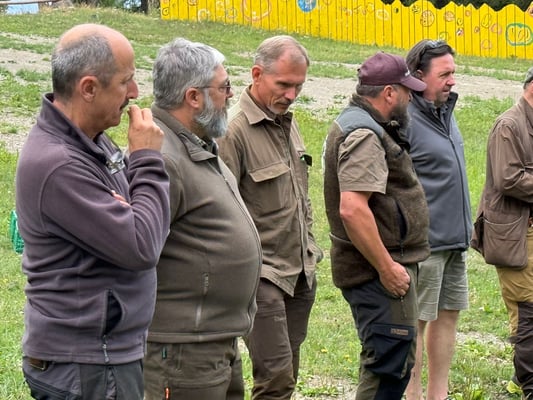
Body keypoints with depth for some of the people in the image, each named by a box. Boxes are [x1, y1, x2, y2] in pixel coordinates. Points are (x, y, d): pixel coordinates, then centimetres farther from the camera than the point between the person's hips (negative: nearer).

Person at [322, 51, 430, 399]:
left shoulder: (356, 124, 16)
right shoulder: (364, 136, -19)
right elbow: (352, 209, -30)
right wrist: (387, 267, -24)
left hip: (379, 266, 11)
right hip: (379, 270, -11)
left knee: (385, 362, 19)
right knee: (391, 365, -9)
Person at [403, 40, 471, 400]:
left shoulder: (446, 111, 13)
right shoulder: (404, 120, -16)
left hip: (454, 240, 9)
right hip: (424, 244, -9)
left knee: (448, 314, 13)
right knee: (415, 321, -2)